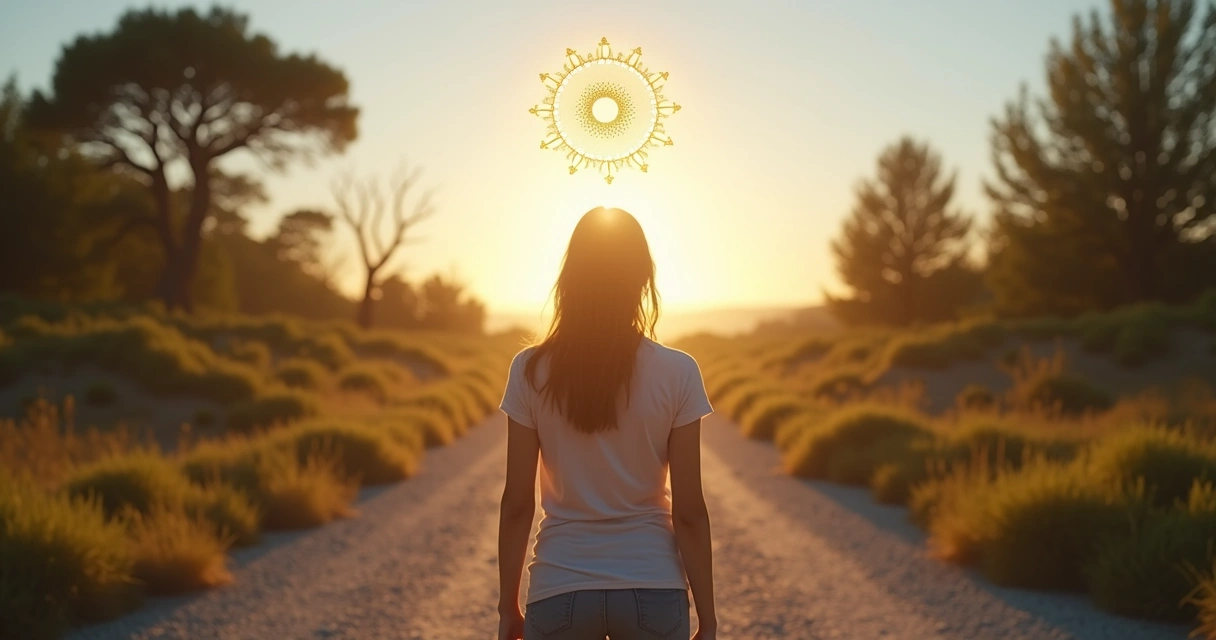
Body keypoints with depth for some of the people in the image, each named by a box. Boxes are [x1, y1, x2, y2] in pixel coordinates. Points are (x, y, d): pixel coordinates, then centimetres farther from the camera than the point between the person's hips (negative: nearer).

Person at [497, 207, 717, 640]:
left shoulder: (531, 372, -5)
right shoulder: (677, 373, -6)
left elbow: (517, 504, -3)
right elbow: (689, 511, -6)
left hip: (560, 589, 0)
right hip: (653, 588, 0)